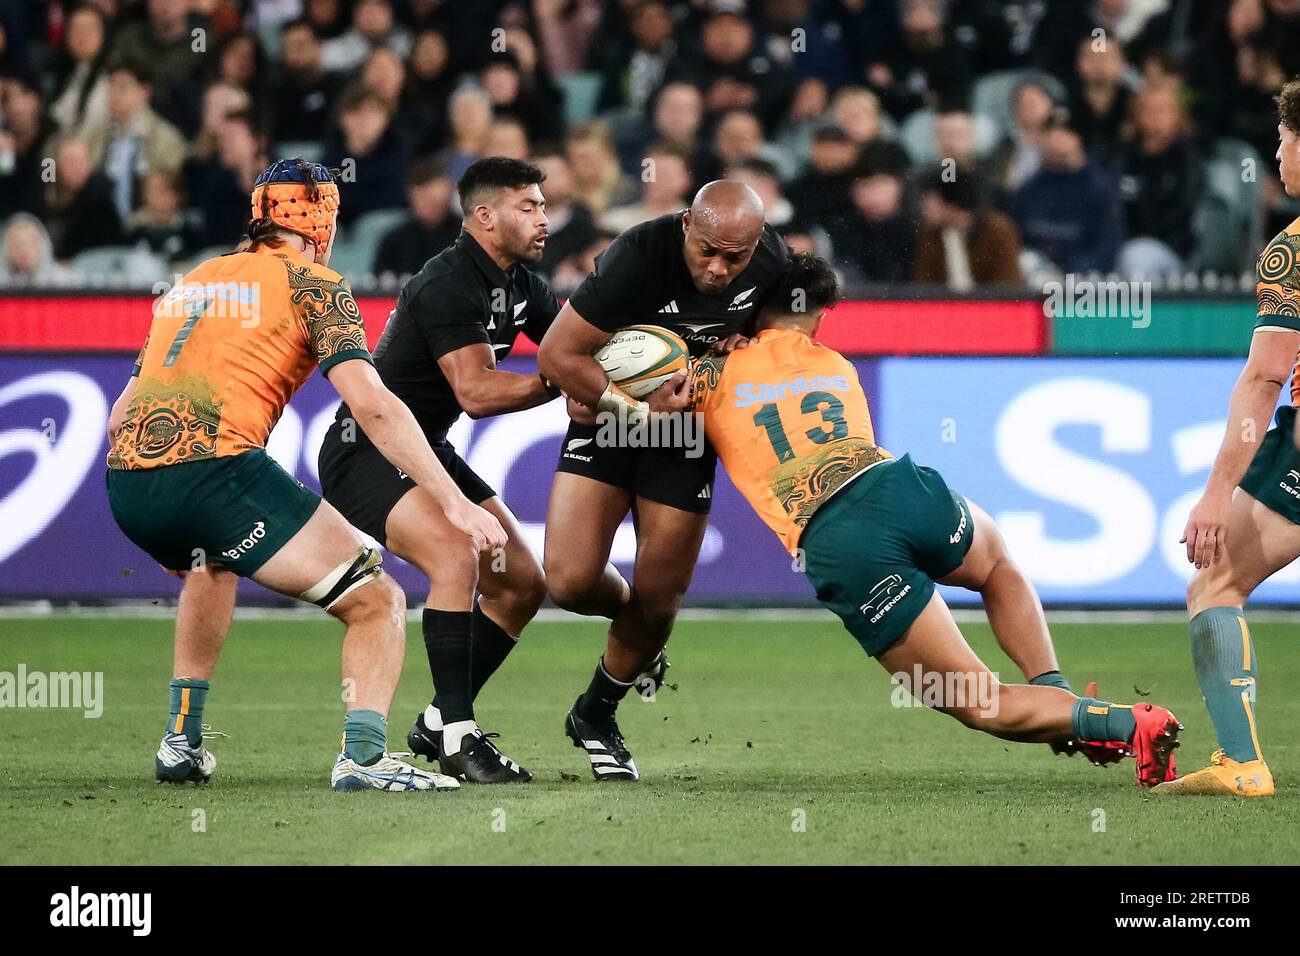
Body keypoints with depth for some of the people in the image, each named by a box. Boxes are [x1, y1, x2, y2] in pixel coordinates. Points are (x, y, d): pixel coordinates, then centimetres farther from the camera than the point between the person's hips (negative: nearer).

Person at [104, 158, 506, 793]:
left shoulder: (190, 282, 27)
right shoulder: (313, 283, 9)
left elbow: (119, 419, 29)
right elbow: (372, 406, -5)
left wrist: (166, 535, 40)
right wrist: (452, 502, -6)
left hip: (125, 484, 7)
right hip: (218, 469, -7)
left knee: (212, 563, 40)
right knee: (376, 601, 3)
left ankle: (182, 742, 35)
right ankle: (363, 755, -19)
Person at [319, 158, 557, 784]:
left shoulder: (520, 285, 7)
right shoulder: (448, 285, -22)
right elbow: (476, 393, -30)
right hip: (365, 450, -10)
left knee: (522, 584, 6)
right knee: (457, 559, -31)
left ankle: (438, 723, 16)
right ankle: (456, 736, -25)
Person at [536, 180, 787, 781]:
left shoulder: (772, 260, -16)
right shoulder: (637, 257, -30)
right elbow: (556, 354, -25)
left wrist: (746, 342, -14)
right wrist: (637, 408, -29)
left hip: (687, 436, 3)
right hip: (607, 413, -3)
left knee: (658, 602, 1)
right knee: (570, 581, -15)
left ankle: (596, 716, 27)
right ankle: (631, 615, 23)